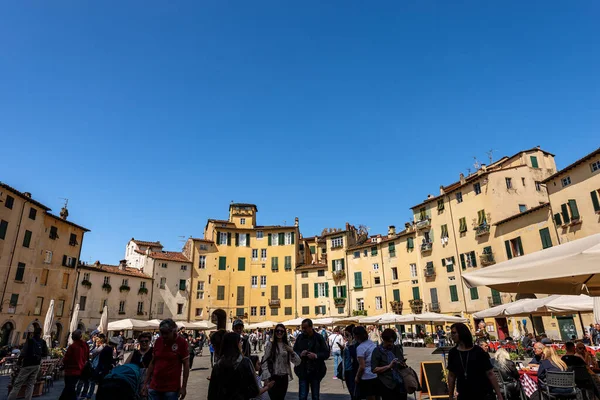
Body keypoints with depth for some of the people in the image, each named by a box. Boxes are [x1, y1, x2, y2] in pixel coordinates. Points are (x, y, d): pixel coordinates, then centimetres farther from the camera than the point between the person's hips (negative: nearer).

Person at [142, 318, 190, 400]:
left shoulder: (181, 342, -10)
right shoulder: (158, 341, 3)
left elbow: (186, 365, -7)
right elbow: (152, 363, 11)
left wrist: (184, 387, -9)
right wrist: (146, 383, 9)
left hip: (171, 388, -4)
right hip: (154, 387, 4)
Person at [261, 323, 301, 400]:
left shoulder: (287, 345, 6)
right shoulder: (270, 344, -6)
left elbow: (298, 362, 2)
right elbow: (265, 362, -8)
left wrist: (292, 352, -14)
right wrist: (267, 378, -15)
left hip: (284, 377, 4)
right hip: (273, 377, -4)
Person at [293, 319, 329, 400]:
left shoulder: (319, 338, -6)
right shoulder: (300, 337, 0)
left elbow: (326, 353, -5)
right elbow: (294, 351, 7)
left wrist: (316, 355, -21)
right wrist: (300, 354, -15)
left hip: (316, 372, -1)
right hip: (302, 371, 1)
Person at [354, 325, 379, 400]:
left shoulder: (360, 347, -17)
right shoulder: (372, 343, 5)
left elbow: (362, 367, -20)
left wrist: (357, 377, -5)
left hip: (367, 378, -7)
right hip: (377, 375, 7)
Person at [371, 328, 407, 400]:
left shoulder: (397, 348, 9)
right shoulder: (378, 351, -5)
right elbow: (374, 369, -9)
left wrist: (403, 364, -4)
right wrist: (389, 366, -18)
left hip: (400, 383, 4)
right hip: (387, 385, -4)